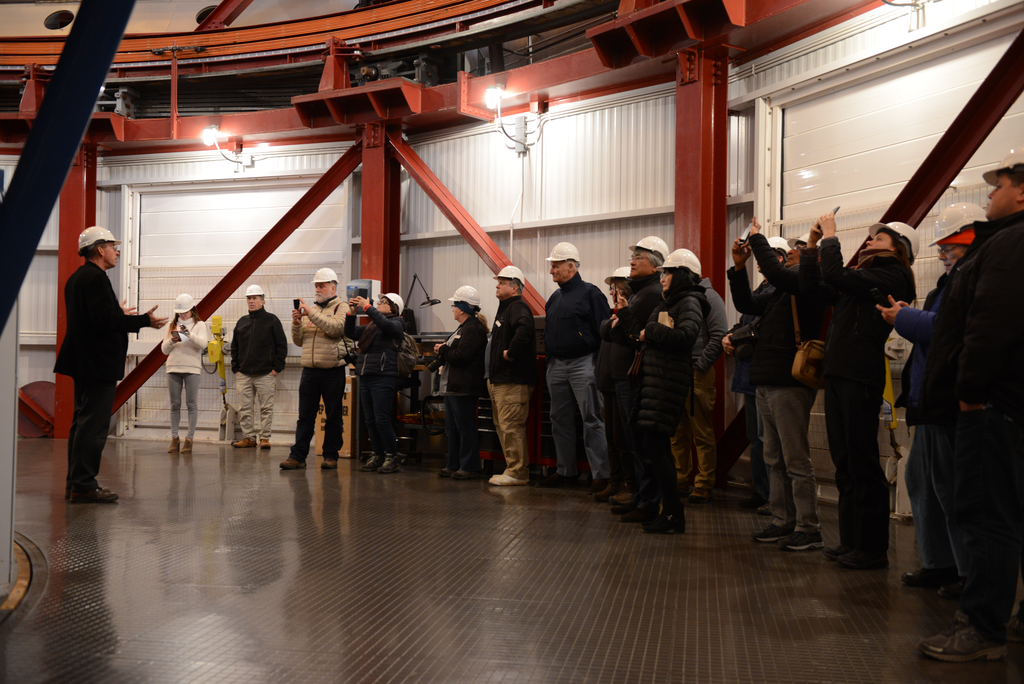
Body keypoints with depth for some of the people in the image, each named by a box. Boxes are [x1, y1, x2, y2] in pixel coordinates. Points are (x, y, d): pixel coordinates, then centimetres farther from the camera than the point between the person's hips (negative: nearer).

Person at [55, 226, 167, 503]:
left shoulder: (76, 278, 17)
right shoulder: (96, 277, -16)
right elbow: (105, 320, -24)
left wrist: (119, 314, 30)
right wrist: (143, 320, -22)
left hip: (83, 362, 11)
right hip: (97, 363, -11)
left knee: (83, 422, 15)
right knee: (94, 425, -9)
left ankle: (75, 482, 20)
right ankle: (84, 485, -7)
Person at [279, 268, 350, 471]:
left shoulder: (342, 308, 2)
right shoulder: (309, 309, 17)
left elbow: (335, 328, -18)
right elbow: (299, 341, 17)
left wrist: (311, 313, -18)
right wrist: (296, 323, -2)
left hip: (333, 371, -4)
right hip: (310, 370, 4)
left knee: (333, 416, 3)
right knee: (305, 416, 3)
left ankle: (331, 456, 10)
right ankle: (298, 456, 4)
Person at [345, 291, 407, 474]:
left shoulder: (397, 323, 1)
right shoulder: (371, 325, 22)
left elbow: (386, 325, -20)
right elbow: (351, 333, 19)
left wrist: (367, 307, -18)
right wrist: (352, 312, 7)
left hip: (383, 378, -8)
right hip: (365, 377, 8)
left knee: (382, 420, -10)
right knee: (370, 420, 8)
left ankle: (392, 458, -2)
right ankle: (378, 456, 16)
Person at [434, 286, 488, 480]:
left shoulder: (473, 329, -14)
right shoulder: (463, 328, 20)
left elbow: (462, 356, -23)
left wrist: (443, 350, -8)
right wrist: (442, 351, 3)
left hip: (463, 389, -11)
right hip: (452, 387, 11)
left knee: (465, 427, -7)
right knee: (452, 428, 13)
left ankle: (469, 467, -3)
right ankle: (453, 465, 20)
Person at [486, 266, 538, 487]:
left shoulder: (517, 307, -12)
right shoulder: (505, 308, 22)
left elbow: (524, 329, -34)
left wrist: (511, 353, -25)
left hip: (513, 381, -11)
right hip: (499, 378, 11)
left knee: (511, 426, -10)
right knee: (503, 426, 13)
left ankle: (517, 473, -5)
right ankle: (515, 469, 19)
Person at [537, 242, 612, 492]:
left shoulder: (590, 293, -5)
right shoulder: (554, 298, 16)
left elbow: (603, 330, -9)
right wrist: (549, 361, 14)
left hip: (582, 364, -7)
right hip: (556, 366, 8)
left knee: (591, 419, -7)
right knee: (560, 419, 10)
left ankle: (601, 474, -5)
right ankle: (565, 471, 18)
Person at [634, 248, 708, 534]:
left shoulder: (689, 303, -7)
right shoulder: (668, 302, 21)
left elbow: (685, 336, -24)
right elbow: (646, 334, 24)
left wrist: (651, 333, -13)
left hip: (670, 380, -9)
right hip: (655, 378, 9)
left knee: (654, 444, -12)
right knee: (660, 446, 10)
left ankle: (674, 514, -7)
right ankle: (669, 510, 16)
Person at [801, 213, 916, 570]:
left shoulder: (891, 277, -7)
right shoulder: (861, 277, 20)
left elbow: (836, 276, -20)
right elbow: (811, 287, 20)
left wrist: (830, 237, -8)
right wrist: (812, 244, 13)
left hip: (861, 378, -9)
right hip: (838, 374, 9)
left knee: (862, 463, -5)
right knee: (844, 463, 12)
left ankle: (873, 548, 1)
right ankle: (851, 540, 19)